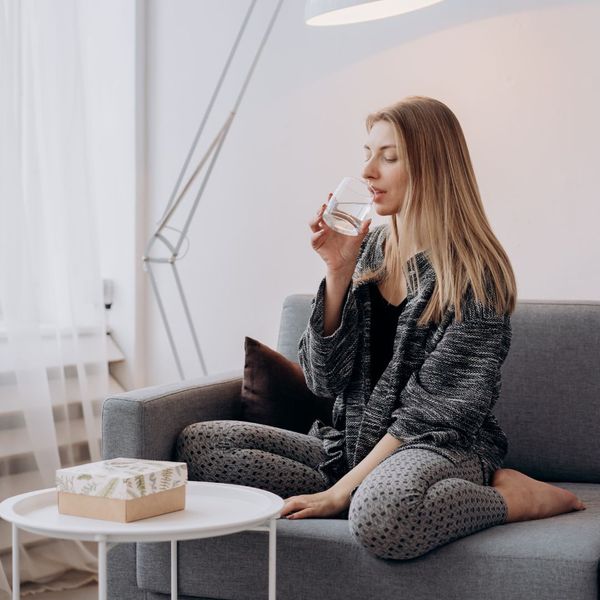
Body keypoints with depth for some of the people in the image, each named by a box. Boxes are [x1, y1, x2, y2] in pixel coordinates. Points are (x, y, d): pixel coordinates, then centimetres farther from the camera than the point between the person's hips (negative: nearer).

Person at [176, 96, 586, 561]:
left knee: (378, 515, -42)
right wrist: (338, 271, -8)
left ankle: (517, 498, -12)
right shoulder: (367, 251, 7)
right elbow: (324, 379, 3)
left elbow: (433, 412, -14)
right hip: (355, 444, 6)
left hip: (443, 449, -6)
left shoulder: (474, 276, -10)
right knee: (198, 443, -9)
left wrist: (340, 492, -18)